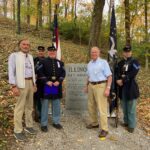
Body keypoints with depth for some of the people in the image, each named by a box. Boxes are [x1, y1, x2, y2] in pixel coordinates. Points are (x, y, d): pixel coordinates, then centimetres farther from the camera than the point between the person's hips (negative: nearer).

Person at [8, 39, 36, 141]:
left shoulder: (30, 57, 14)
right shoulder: (14, 56, -4)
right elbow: (11, 71, -10)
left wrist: (34, 83, 15)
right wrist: (13, 86, -18)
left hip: (30, 82, 7)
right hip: (21, 83, -6)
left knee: (29, 106, 13)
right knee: (20, 107, -5)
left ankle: (29, 126, 25)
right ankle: (18, 131, 3)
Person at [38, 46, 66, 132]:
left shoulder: (60, 62, 10)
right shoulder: (43, 62, 0)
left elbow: (63, 73, 6)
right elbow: (41, 73, -6)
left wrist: (59, 81, -8)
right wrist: (46, 81, -16)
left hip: (57, 86, 4)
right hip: (46, 86, -3)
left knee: (57, 105, 10)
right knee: (45, 105, 1)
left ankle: (56, 122, 23)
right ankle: (44, 124, 11)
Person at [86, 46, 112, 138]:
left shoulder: (103, 62, -9)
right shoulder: (90, 63, 11)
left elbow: (109, 76, -12)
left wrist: (108, 88, -19)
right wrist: (87, 86, 17)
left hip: (100, 86, -7)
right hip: (91, 86, 7)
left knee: (102, 108, -6)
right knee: (91, 106, 15)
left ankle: (104, 129, 2)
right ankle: (94, 123, 33)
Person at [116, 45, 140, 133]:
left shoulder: (135, 62, -4)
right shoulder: (120, 63, 13)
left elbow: (132, 75, -16)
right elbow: (118, 73, 4)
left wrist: (122, 80, -17)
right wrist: (118, 80, -16)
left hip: (131, 88, -5)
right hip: (122, 88, 5)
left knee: (131, 108, 0)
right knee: (124, 107, 15)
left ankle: (132, 125, 10)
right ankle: (126, 122, 30)